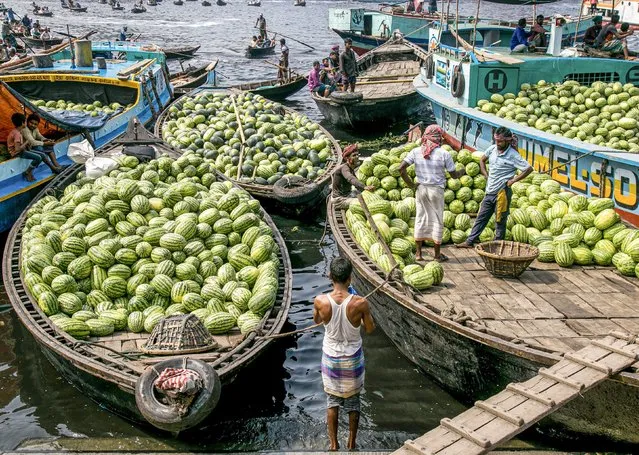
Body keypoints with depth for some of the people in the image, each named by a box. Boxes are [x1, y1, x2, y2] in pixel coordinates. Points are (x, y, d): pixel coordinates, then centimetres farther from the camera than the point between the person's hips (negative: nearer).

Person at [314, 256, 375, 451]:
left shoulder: (320, 301, -20)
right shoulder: (360, 303, -25)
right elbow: (370, 329, -8)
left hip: (330, 357, 1)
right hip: (353, 358, -1)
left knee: (332, 400, 19)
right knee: (353, 401, 18)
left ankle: (334, 444, 29)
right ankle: (351, 445, 32)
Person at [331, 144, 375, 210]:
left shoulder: (351, 169, 10)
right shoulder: (344, 168, -19)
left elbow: (357, 184, 17)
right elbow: (351, 179, -41)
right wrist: (365, 187, -57)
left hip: (347, 196, 10)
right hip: (339, 200, -10)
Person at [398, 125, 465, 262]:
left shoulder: (416, 151, -3)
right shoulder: (444, 154, -10)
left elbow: (401, 168, -10)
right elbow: (454, 175, -4)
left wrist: (410, 184, -1)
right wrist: (462, 171, 17)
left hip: (420, 189, 3)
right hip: (436, 190, -3)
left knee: (420, 218, 12)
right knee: (437, 220, 8)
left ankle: (418, 253, 16)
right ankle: (437, 254, 15)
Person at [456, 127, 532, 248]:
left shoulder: (513, 155, -13)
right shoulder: (492, 149, 4)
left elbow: (529, 169, -14)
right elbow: (482, 160, 23)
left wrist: (513, 180, -13)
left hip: (502, 192, -6)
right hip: (490, 191, 6)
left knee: (500, 221, 5)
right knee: (481, 218, 12)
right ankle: (470, 242, 18)